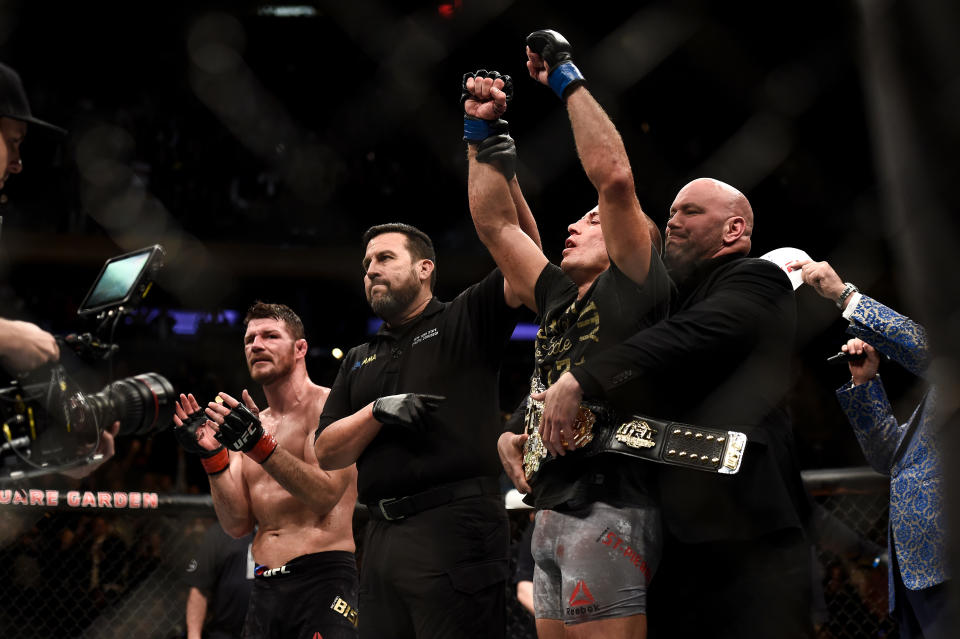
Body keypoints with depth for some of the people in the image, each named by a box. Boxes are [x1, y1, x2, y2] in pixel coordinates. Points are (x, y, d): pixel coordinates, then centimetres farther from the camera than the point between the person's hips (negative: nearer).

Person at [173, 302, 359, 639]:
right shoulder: (248, 421, 16)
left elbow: (326, 494, -15)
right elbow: (238, 525, 9)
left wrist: (260, 445, -22)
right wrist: (213, 457, -3)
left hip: (322, 579, -6)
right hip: (264, 589, 6)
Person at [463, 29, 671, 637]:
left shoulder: (630, 290, -1)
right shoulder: (559, 300, 21)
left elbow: (615, 177, -12)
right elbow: (495, 223, 27)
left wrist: (567, 78, -6)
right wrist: (483, 131, 22)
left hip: (607, 512, -9)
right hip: (551, 516, 9)